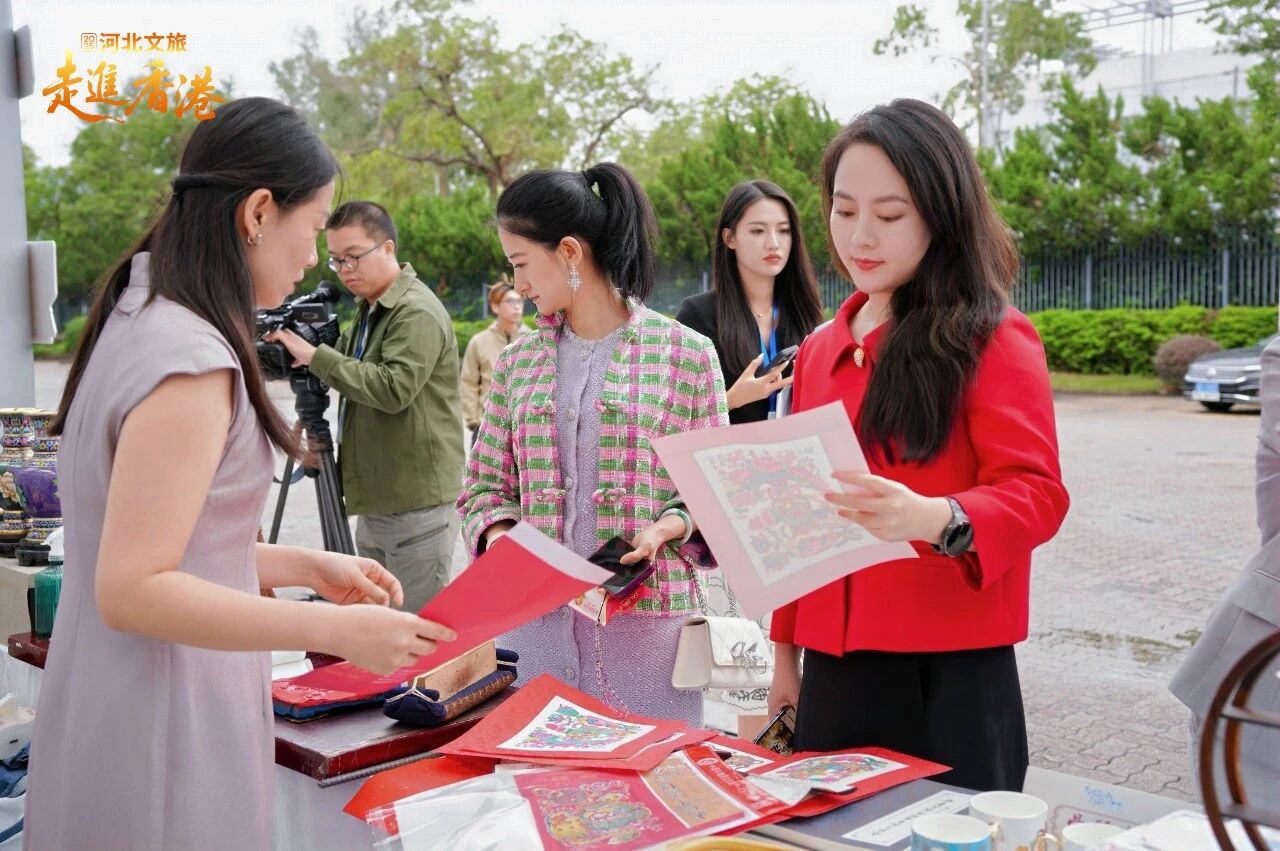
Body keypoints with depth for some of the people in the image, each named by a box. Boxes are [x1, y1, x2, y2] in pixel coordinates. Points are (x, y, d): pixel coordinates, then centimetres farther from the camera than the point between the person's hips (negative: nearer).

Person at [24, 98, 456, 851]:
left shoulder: (139, 321, 7)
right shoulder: (190, 360, -23)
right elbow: (133, 589, -24)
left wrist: (306, 566, 10)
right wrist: (334, 629, -24)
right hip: (162, 734, -9)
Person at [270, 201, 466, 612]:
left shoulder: (416, 313, -14)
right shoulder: (368, 309, 16)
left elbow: (393, 388, -25)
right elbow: (356, 373, 21)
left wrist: (316, 357, -21)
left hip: (417, 504, -10)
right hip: (376, 501, 10)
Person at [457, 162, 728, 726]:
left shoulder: (686, 355, -1)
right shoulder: (517, 362, 10)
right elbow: (485, 485, 13)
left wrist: (667, 527, -16)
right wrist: (497, 533, -7)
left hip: (648, 620, -3)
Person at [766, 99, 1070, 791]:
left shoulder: (994, 341, -6)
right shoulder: (819, 351, 12)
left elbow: (1036, 495, -15)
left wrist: (931, 518, -35)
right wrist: (786, 653, 16)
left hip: (953, 678, -5)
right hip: (835, 672, 6)